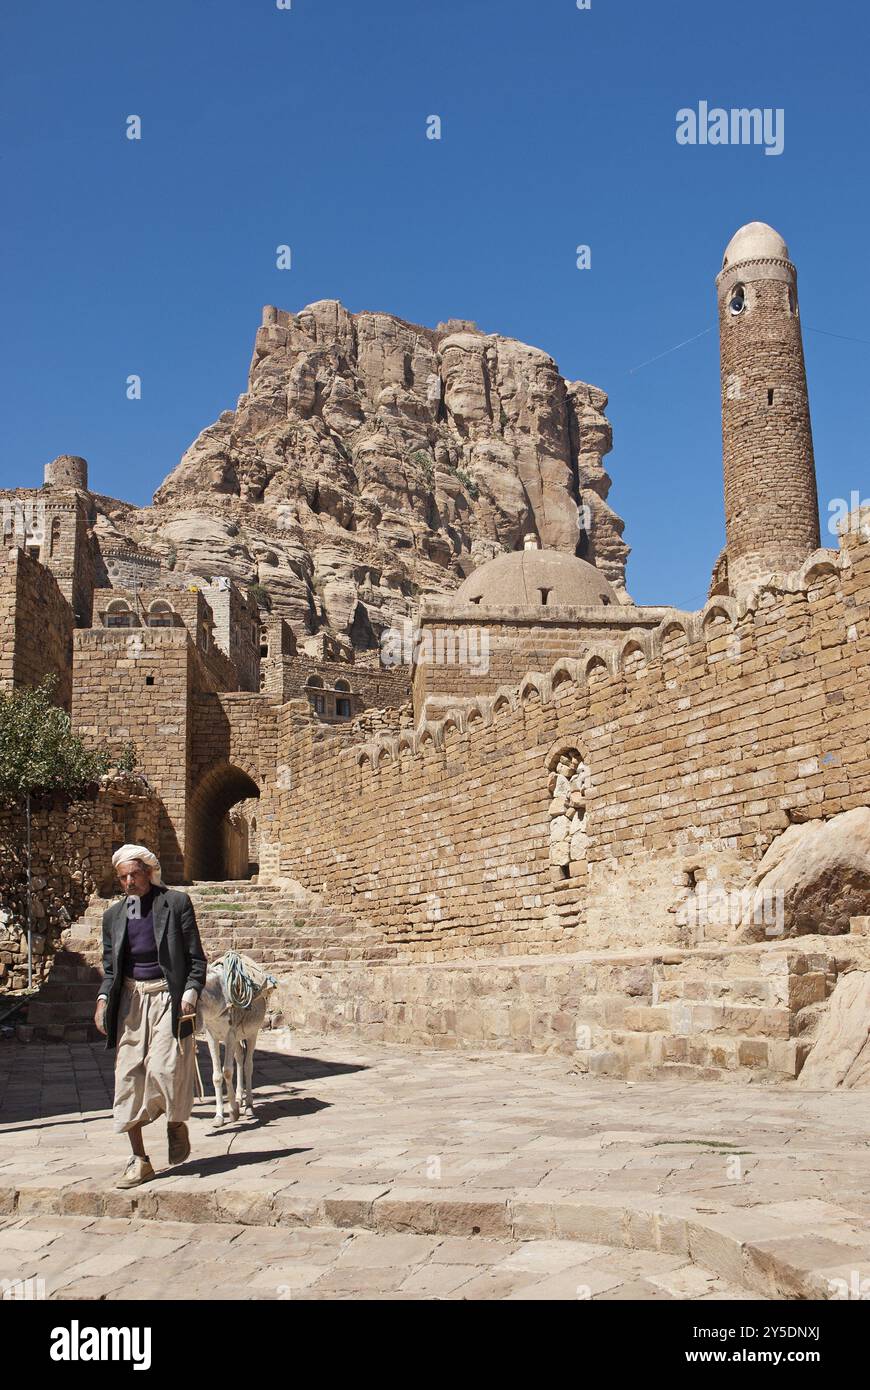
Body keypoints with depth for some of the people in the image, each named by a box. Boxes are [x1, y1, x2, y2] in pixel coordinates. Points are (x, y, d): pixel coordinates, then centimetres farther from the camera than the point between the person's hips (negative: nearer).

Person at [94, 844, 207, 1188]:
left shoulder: (176, 903, -3)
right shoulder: (114, 916, 9)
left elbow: (196, 959, -2)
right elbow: (110, 968, 15)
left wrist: (191, 991, -15)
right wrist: (103, 997, -2)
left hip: (168, 998, -4)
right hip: (130, 1000, 4)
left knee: (165, 1067, -14)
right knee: (129, 1076, 1)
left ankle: (177, 1124, 18)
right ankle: (139, 1160, 11)